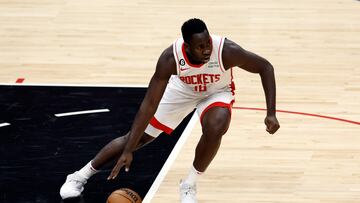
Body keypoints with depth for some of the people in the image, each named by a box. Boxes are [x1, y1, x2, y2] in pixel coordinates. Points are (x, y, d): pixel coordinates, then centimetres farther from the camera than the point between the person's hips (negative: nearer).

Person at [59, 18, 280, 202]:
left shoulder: (226, 51, -38)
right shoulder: (170, 58, -37)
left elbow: (265, 67, -21)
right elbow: (149, 105, -32)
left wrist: (271, 113, -26)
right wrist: (128, 151, -35)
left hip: (216, 92, -1)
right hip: (181, 89, 1)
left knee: (214, 130, -32)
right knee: (136, 137, 2)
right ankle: (79, 176, 19)